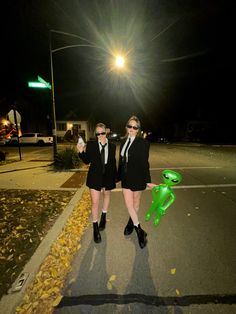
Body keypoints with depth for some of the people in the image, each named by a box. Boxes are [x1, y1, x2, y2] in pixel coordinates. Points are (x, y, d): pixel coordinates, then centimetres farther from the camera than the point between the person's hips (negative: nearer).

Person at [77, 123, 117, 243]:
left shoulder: (112, 146, -2)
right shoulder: (91, 144, -7)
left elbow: (113, 162, 4)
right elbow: (87, 161, -3)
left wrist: (115, 177, 8)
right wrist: (81, 152, -20)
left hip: (108, 176, 3)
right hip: (95, 176, -2)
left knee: (107, 196, 22)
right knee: (95, 202, -1)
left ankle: (103, 217, 50)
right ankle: (95, 229, 20)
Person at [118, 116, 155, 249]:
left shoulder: (143, 143, -10)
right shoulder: (124, 141, 5)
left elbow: (144, 163, -10)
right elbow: (121, 160, 9)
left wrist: (147, 180, -8)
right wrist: (119, 176, 13)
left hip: (137, 177, -4)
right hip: (126, 177, 4)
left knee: (136, 203, 15)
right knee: (128, 204, 4)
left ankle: (131, 222, 42)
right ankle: (139, 231, 24)